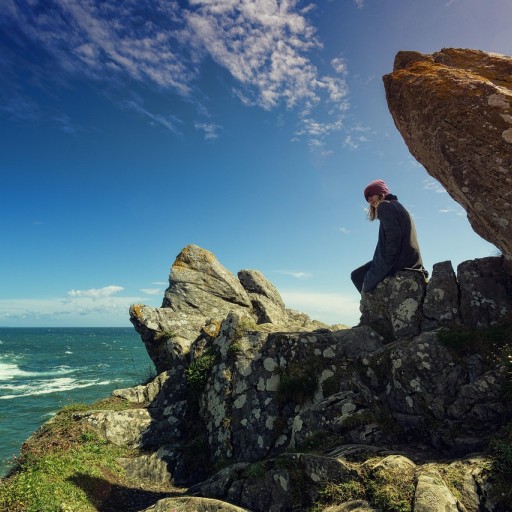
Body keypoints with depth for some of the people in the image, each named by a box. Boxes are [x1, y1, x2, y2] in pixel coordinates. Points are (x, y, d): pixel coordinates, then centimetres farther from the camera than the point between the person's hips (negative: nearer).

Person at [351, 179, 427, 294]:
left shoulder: (385, 206, -4)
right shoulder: (398, 206, 26)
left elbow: (393, 235, -19)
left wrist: (387, 261, -17)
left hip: (399, 262, -10)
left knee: (357, 276, 6)